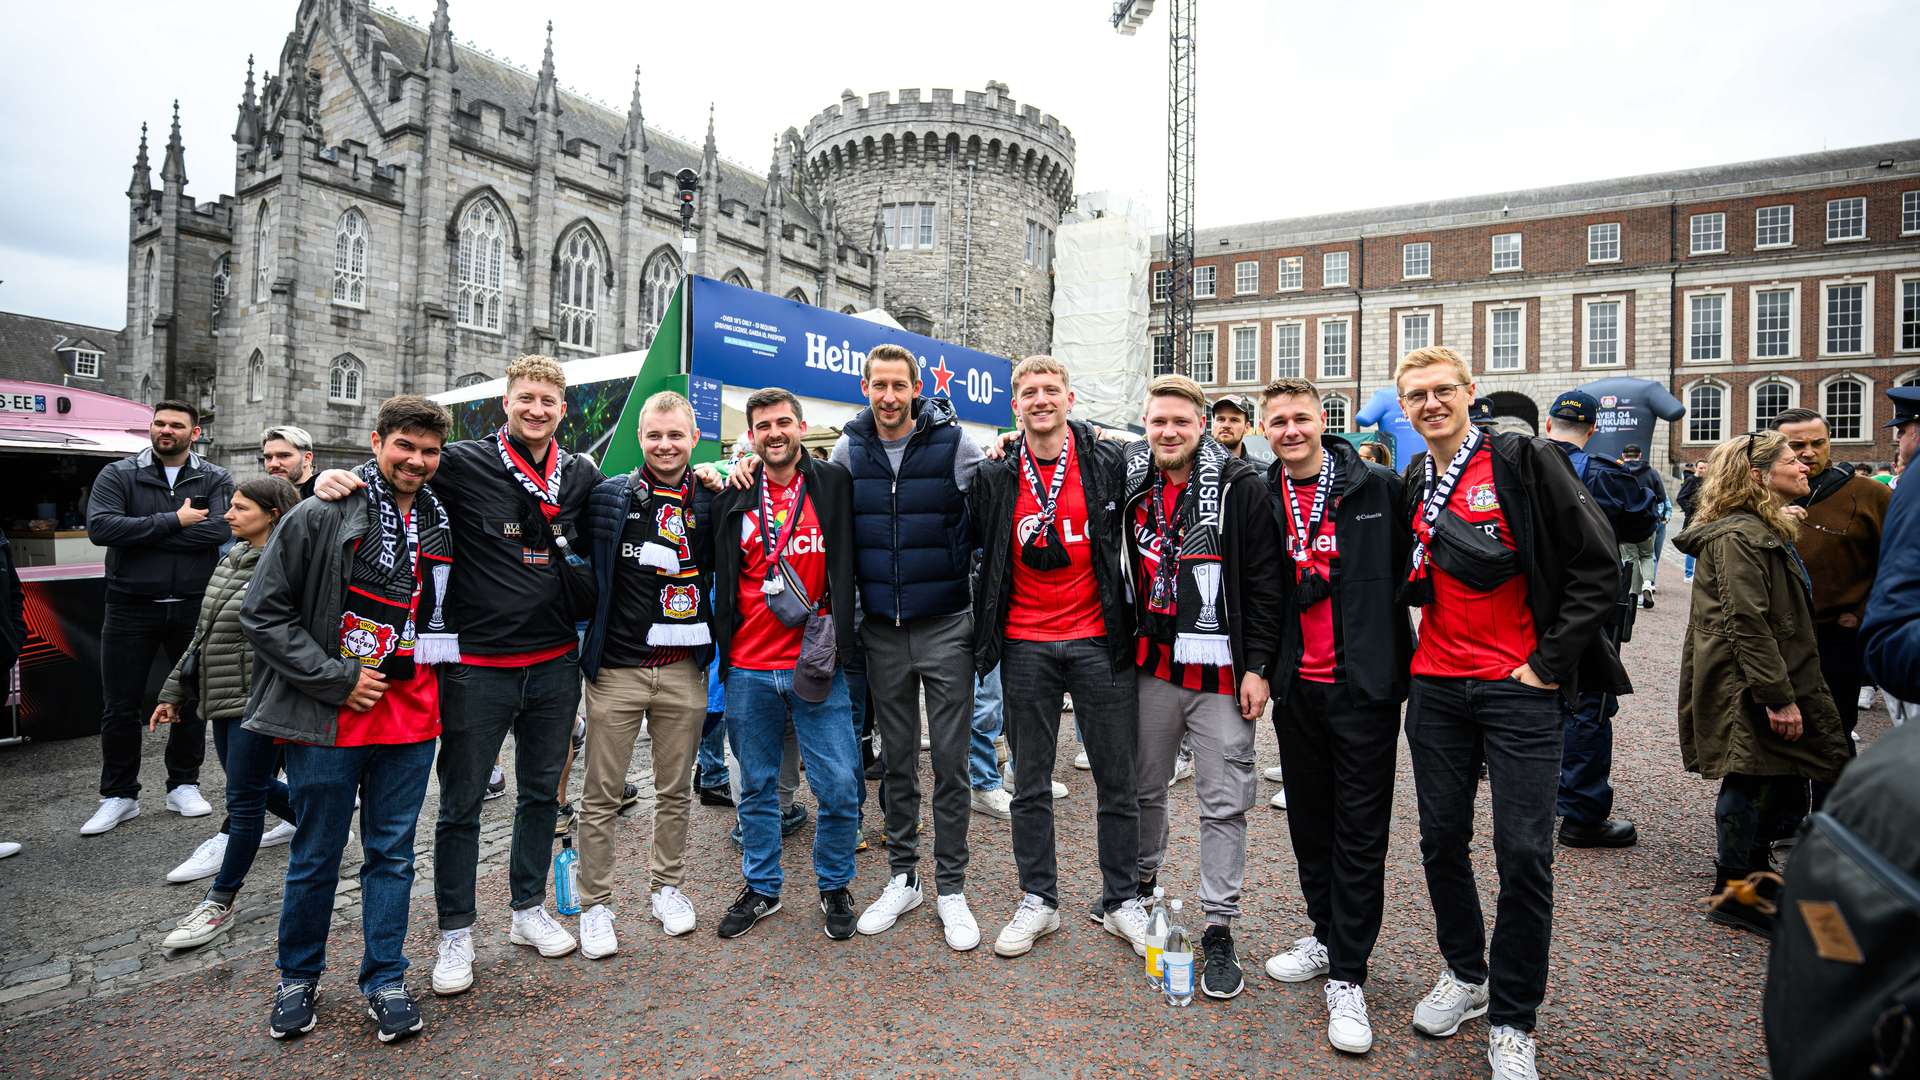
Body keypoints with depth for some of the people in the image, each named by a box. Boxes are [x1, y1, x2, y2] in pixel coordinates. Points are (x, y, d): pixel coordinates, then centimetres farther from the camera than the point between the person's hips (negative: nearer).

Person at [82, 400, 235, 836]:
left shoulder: (215, 480, 1)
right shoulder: (118, 475, 2)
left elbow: (221, 529, -16)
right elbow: (99, 527, -14)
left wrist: (140, 532, -14)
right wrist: (174, 522, -17)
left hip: (194, 608, 0)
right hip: (131, 607, 0)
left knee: (192, 699, 10)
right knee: (120, 706, 6)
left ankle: (184, 785, 25)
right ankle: (119, 796, 21)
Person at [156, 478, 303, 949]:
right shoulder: (231, 559, 11)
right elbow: (204, 633, 18)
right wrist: (175, 692, 19)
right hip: (221, 698, 9)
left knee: (245, 798, 0)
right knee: (253, 786, 19)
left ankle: (219, 903, 11)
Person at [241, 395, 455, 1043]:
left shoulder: (443, 525, 6)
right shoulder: (319, 517, -8)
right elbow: (263, 613, -8)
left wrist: (432, 675, 8)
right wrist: (337, 678, -13)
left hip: (411, 714, 3)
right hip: (327, 717, -3)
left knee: (392, 854, 11)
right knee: (316, 857, 12)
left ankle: (385, 980, 25)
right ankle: (298, 977, 33)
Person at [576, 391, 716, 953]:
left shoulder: (709, 502, 3)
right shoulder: (608, 496, -1)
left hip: (684, 671, 2)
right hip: (616, 669, -1)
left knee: (676, 790, 14)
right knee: (601, 796, 8)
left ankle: (667, 886, 33)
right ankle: (595, 904, 24)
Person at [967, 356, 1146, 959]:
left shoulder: (1109, 463, -2)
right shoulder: (995, 477, 2)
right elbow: (972, 545, 13)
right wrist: (989, 617, 9)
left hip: (1098, 640, -1)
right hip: (1025, 645, 1)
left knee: (1117, 780, 9)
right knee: (1030, 784, 11)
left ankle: (1122, 901, 26)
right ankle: (1037, 901, 27)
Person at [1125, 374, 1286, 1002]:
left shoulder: (1240, 486, -7)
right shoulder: (1132, 485, 4)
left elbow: (1265, 584, -8)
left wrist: (1257, 667, -10)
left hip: (1220, 673, -4)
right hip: (1152, 667, 4)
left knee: (1224, 803, 4)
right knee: (1144, 786, 17)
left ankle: (1219, 927, 18)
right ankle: (1142, 880, 39)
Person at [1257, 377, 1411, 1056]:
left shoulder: (1377, 487, -4)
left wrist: (1390, 646, -4)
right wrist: (1317, 576, -9)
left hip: (1363, 683, -3)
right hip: (1296, 686, 3)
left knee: (1360, 831, 4)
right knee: (1309, 818, 16)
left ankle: (1347, 978, 15)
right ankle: (1326, 937, 35)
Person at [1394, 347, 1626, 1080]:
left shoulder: (1525, 462, -7)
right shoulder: (1411, 487, 9)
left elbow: (1598, 566, -9)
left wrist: (1550, 662, -11)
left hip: (1520, 688, -5)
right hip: (1436, 687, 5)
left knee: (1524, 853, -1)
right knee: (1442, 838, 11)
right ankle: (1464, 974, 32)